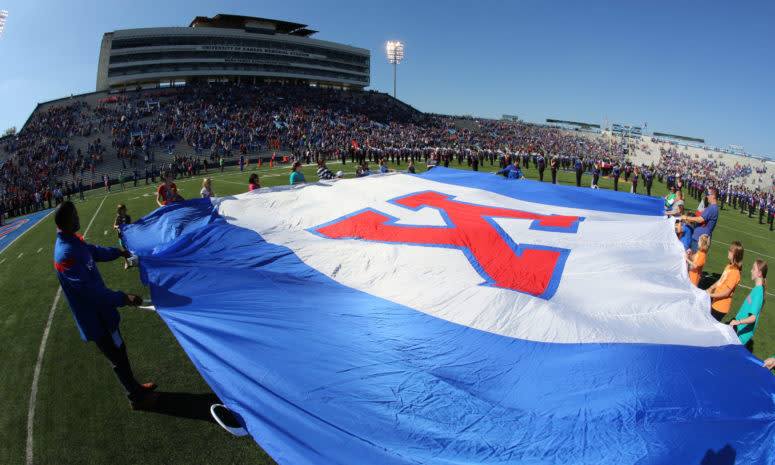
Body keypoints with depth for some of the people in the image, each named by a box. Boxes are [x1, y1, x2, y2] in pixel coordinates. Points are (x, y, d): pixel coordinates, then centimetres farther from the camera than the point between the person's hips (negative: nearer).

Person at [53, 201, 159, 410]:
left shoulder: (74, 241, 1)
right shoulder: (66, 255, -30)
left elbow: (95, 251, 23)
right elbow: (88, 289, -34)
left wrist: (119, 252, 39)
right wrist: (123, 298, -37)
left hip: (100, 311, 9)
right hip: (95, 318, -9)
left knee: (118, 349, 21)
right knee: (118, 357, 5)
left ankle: (134, 387, 38)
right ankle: (136, 398, 21)